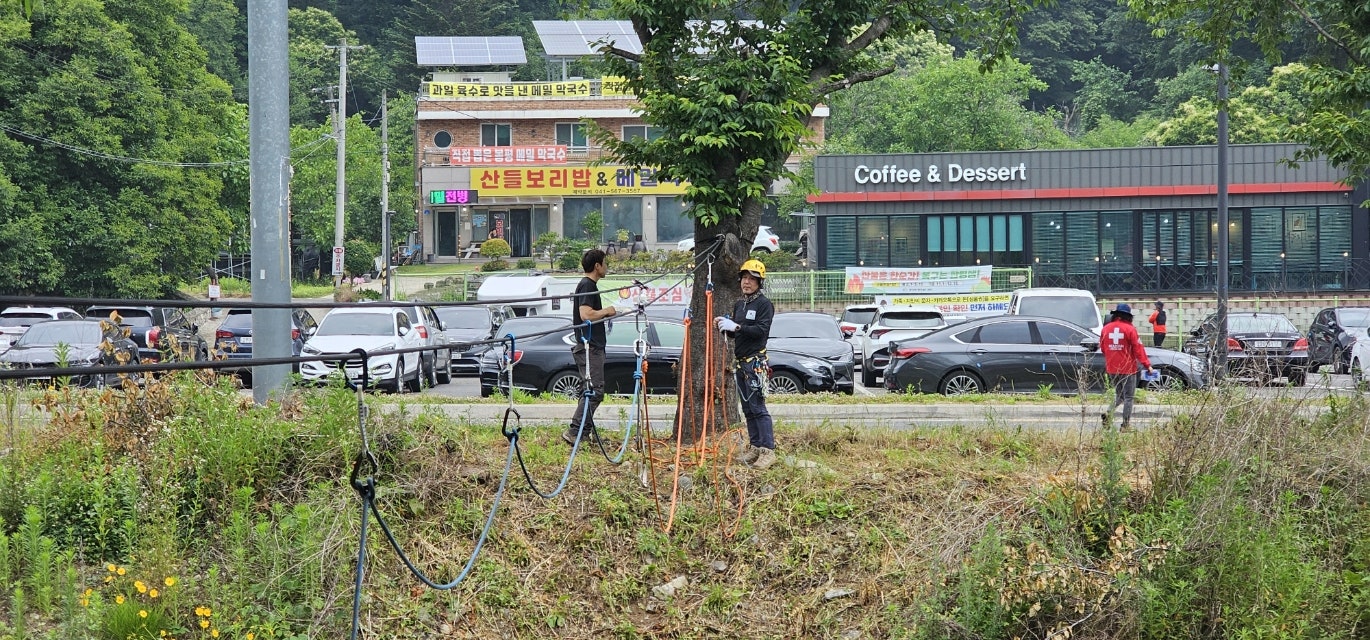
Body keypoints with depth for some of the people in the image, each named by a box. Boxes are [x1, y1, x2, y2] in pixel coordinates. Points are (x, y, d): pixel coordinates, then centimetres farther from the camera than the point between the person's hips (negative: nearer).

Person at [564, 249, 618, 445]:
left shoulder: (589, 285, 19)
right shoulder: (587, 286, -13)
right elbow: (586, 315, -24)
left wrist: (605, 314, 16)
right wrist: (606, 311, -11)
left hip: (593, 346, 11)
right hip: (589, 347, -11)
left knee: (590, 392, 12)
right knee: (594, 391, -15)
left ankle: (586, 431, 15)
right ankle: (574, 432, -18)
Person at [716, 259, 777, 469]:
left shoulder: (764, 304, -6)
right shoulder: (738, 305, 18)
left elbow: (761, 330, -18)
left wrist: (736, 327, -23)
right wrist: (724, 326, 3)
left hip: (756, 362, -8)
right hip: (740, 362, 8)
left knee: (757, 407, -12)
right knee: (747, 408, 9)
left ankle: (768, 451, -13)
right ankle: (754, 447, 14)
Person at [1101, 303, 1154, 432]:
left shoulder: (1106, 329, 4)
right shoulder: (1129, 329, -11)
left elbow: (1102, 348, 12)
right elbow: (1138, 349, -13)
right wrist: (1147, 365, -11)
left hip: (1112, 369, 5)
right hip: (1127, 368, -5)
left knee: (1119, 395, 19)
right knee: (1128, 397, 4)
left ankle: (1109, 413, -5)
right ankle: (1125, 424, 0)